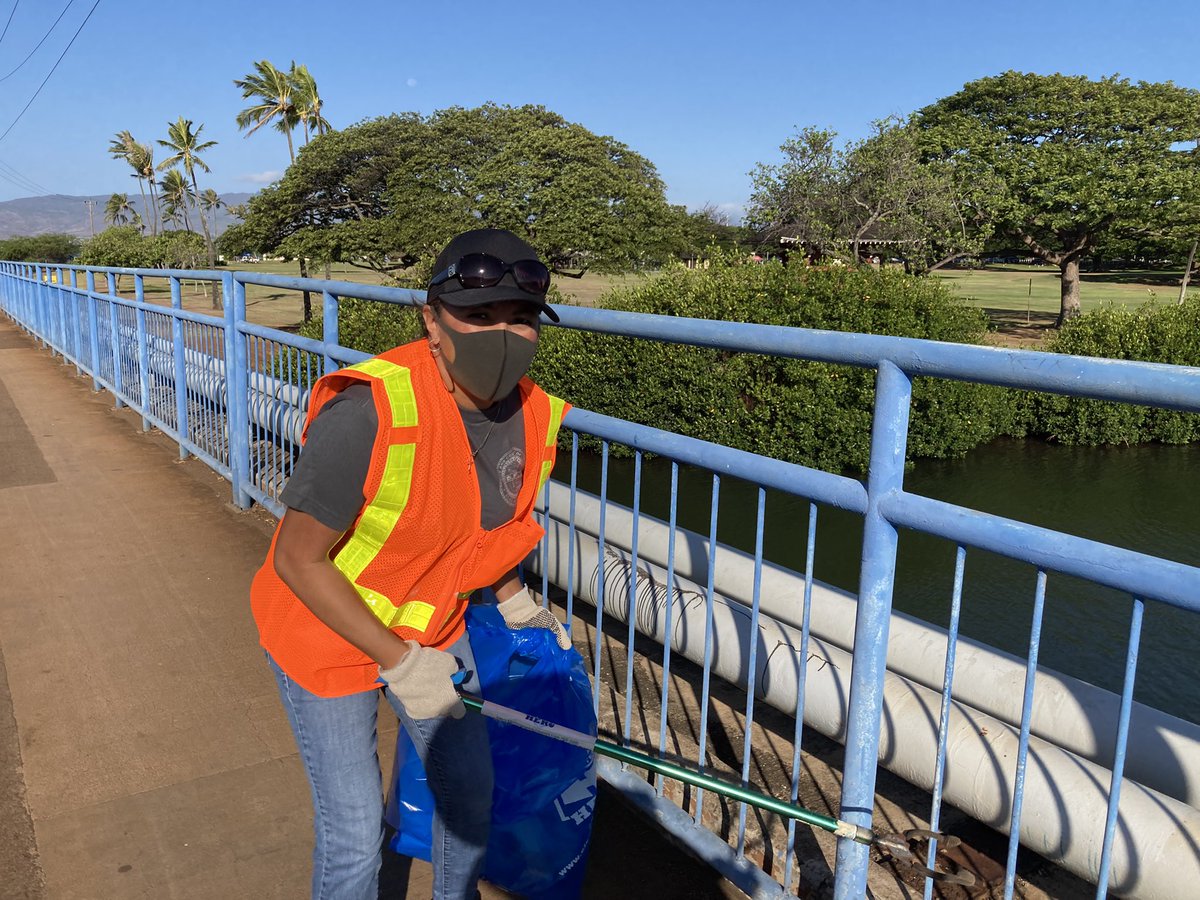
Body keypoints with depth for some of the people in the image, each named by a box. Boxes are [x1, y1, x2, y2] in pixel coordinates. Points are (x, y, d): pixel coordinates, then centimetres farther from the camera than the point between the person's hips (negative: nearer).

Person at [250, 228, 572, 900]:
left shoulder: (535, 419, -12)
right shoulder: (370, 413, -34)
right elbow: (298, 558, -25)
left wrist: (514, 601, 7)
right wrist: (397, 661, -24)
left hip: (431, 626, 6)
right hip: (326, 628, -6)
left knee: (470, 791, 20)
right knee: (355, 833, 3)